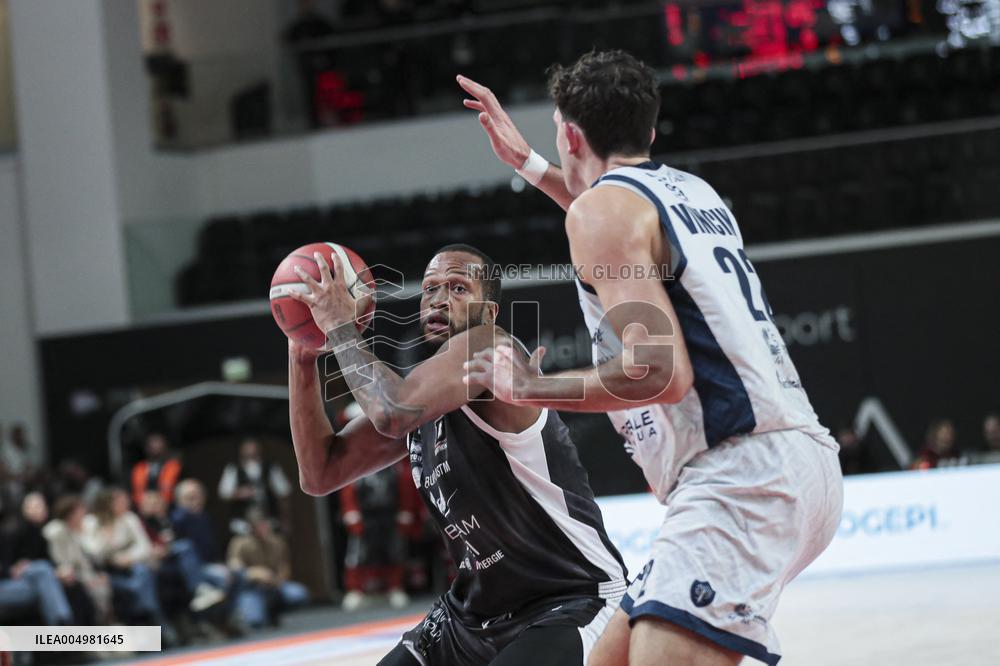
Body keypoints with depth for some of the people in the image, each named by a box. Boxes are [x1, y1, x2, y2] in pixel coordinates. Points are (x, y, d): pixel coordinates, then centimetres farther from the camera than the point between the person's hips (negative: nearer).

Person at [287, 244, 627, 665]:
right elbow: (320, 475, 10)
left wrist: (341, 329, -18)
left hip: (574, 603, -10)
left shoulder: (488, 347, -17)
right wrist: (302, 358, 1)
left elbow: (393, 411, -34)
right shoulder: (422, 389, 9)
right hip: (479, 611, 10)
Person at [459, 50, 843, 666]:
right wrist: (528, 165, 54)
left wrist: (529, 388, -3)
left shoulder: (600, 205, -4)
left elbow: (661, 372, -16)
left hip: (742, 474, -10)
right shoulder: (692, 191, 21)